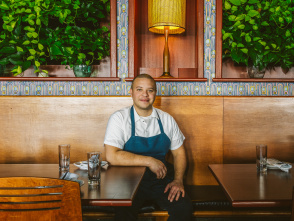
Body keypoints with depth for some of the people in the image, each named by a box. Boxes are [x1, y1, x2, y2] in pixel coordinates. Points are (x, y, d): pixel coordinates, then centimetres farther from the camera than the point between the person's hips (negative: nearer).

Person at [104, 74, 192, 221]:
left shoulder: (167, 119, 6)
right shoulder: (119, 118, -6)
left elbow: (179, 153, 11)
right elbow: (111, 156, -17)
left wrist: (178, 180, -6)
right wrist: (149, 161, -17)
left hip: (162, 179, 3)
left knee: (184, 207, -20)